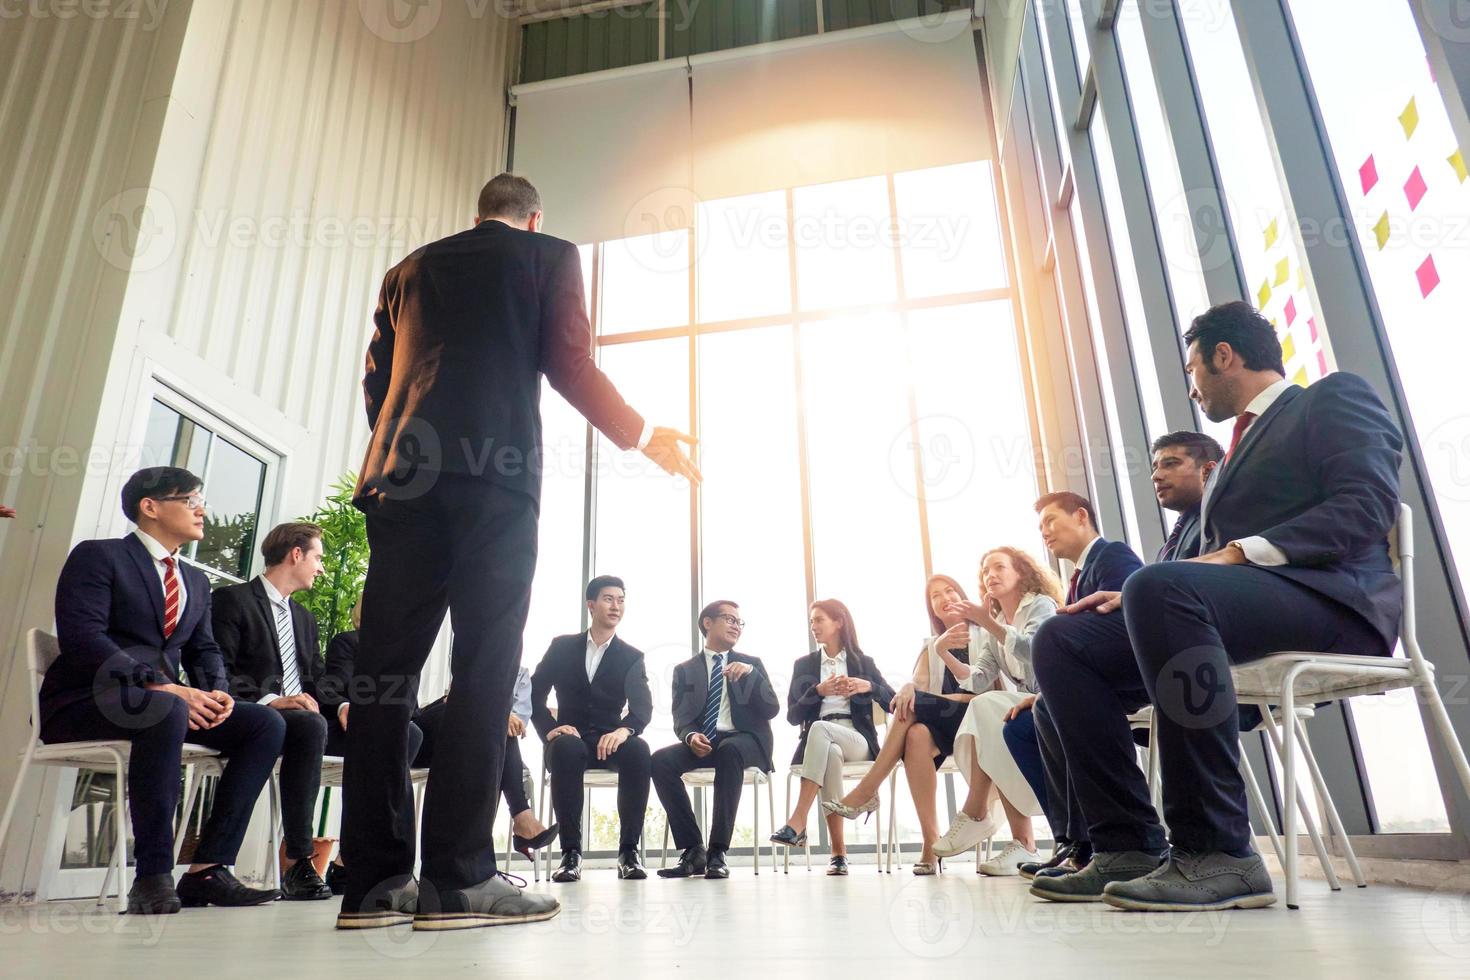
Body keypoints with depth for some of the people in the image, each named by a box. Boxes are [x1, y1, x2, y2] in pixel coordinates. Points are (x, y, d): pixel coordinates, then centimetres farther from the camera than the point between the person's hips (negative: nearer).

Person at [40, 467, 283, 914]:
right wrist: (159, 686, -26)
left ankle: (208, 868, -17)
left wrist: (218, 692, -8)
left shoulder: (197, 581, 21)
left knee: (266, 723, -13)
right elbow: (81, 637, -16)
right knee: (167, 711, -39)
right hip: (88, 701, -7)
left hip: (169, 698, 7)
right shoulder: (98, 556, -2)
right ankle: (152, 877, -32)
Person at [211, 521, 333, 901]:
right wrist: (269, 701, -23)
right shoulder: (232, 600, 3)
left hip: (304, 717, 6)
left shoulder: (304, 617, 27)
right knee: (310, 726, -39)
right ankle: (297, 863, -31)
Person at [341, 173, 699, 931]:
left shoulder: (412, 267, 26)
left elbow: (378, 377, 20)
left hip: (404, 473, 5)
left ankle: (375, 880, 3)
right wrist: (643, 437, 13)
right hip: (495, 471, -4)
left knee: (386, 665, 1)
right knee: (484, 665, -6)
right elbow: (568, 362, 2)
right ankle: (457, 876, -9)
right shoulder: (551, 257, 15)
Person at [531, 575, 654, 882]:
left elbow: (643, 706, -7)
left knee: (638, 749, -33)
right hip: (571, 738, 0)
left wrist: (625, 729, -30)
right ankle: (571, 851, -28)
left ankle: (629, 850, -22)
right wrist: (550, 728, -16)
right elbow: (534, 693, 4)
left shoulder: (632, 656, 6)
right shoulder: (562, 646, 7)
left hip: (609, 740, 1)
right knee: (567, 748, -37)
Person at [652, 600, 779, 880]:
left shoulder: (751, 664, 14)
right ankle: (693, 850, -19)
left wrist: (750, 674, -14)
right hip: (702, 742, 2)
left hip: (742, 741, -1)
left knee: (728, 752, -38)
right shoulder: (685, 669, 15)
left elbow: (771, 710, 2)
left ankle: (717, 852, -31)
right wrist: (691, 736, -20)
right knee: (660, 760, -28)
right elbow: (681, 718, 5)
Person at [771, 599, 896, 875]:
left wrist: (868, 686, -11)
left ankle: (797, 823, -42)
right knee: (831, 753, -38)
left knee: (819, 728, -35)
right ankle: (838, 851, -36)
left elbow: (893, 704, 7)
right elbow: (792, 716, 7)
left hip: (857, 741, -1)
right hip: (819, 743, 1)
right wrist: (818, 690, -8)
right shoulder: (804, 665, 18)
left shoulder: (863, 663, 16)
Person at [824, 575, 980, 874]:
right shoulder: (931, 647, 22)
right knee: (917, 735, -33)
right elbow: (916, 684, 4)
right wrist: (908, 688, -21)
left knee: (912, 706, -29)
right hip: (939, 723, 3)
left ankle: (867, 790, -24)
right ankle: (931, 843, -34)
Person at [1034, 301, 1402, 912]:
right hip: (1237, 603, 8)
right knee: (1061, 645, -5)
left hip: (1331, 601, -8)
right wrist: (1137, 597, 5)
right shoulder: (1243, 445, 30)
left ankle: (1215, 852, -33)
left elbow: (1367, 505, -12)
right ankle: (1130, 847, -11)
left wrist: (1240, 554, -22)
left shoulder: (1333, 397, 7)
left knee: (1166, 586, -37)